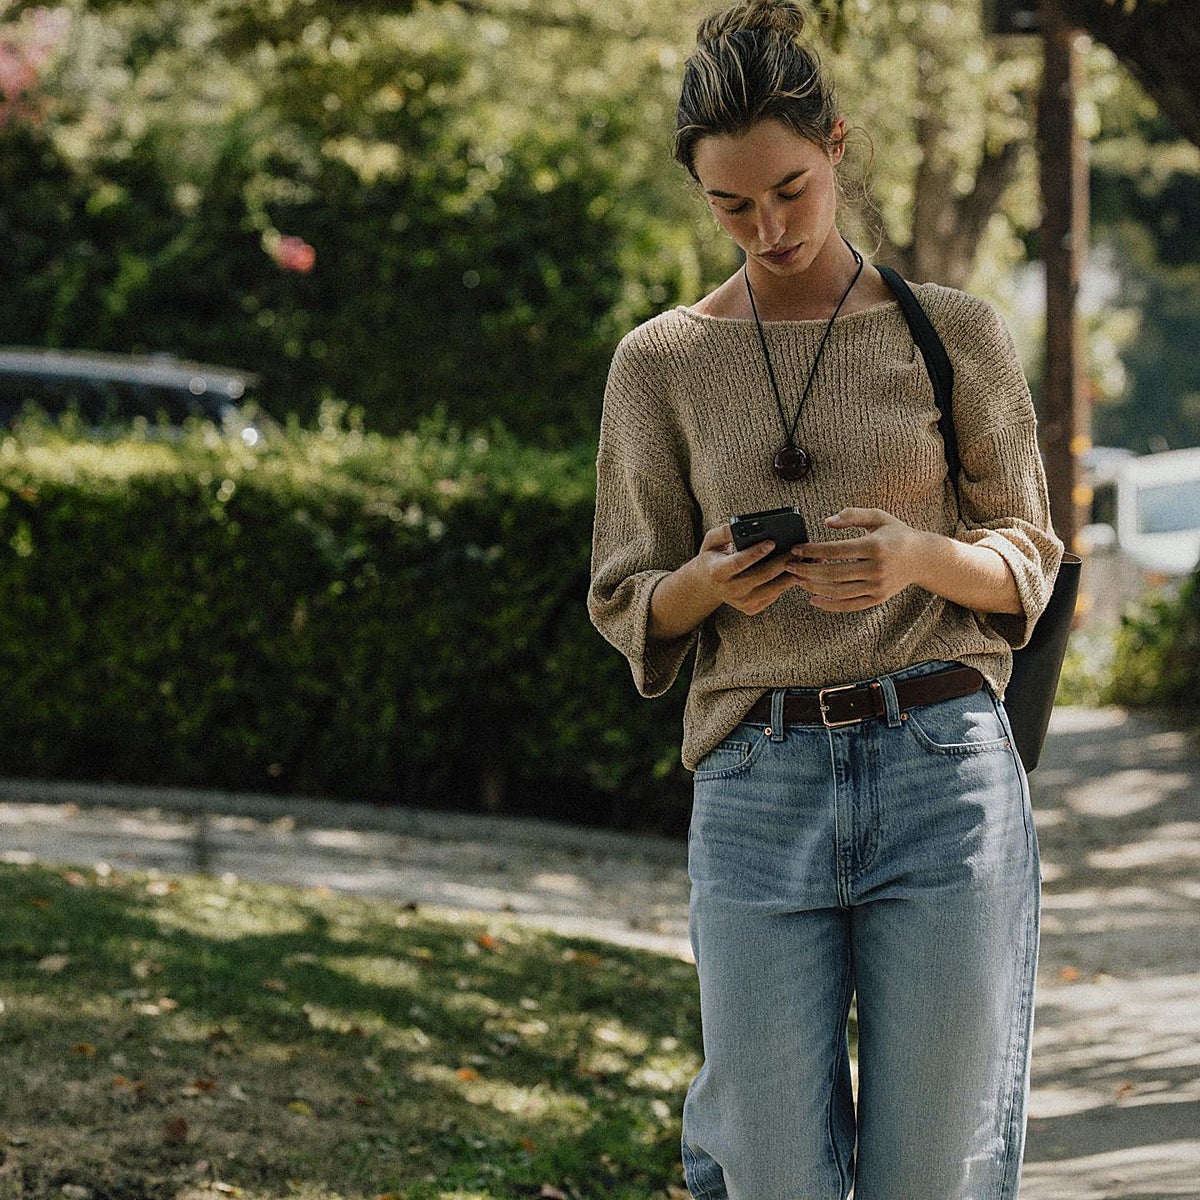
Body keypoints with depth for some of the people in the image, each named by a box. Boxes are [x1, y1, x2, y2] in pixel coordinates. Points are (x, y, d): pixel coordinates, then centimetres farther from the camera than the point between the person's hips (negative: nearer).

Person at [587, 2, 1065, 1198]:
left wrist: (920, 559, -12)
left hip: (943, 774, 0)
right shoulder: (660, 362, 8)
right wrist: (708, 585, -11)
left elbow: (1028, 563, 10)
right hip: (756, 790, 0)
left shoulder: (955, 334, 6)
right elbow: (625, 601, 12)